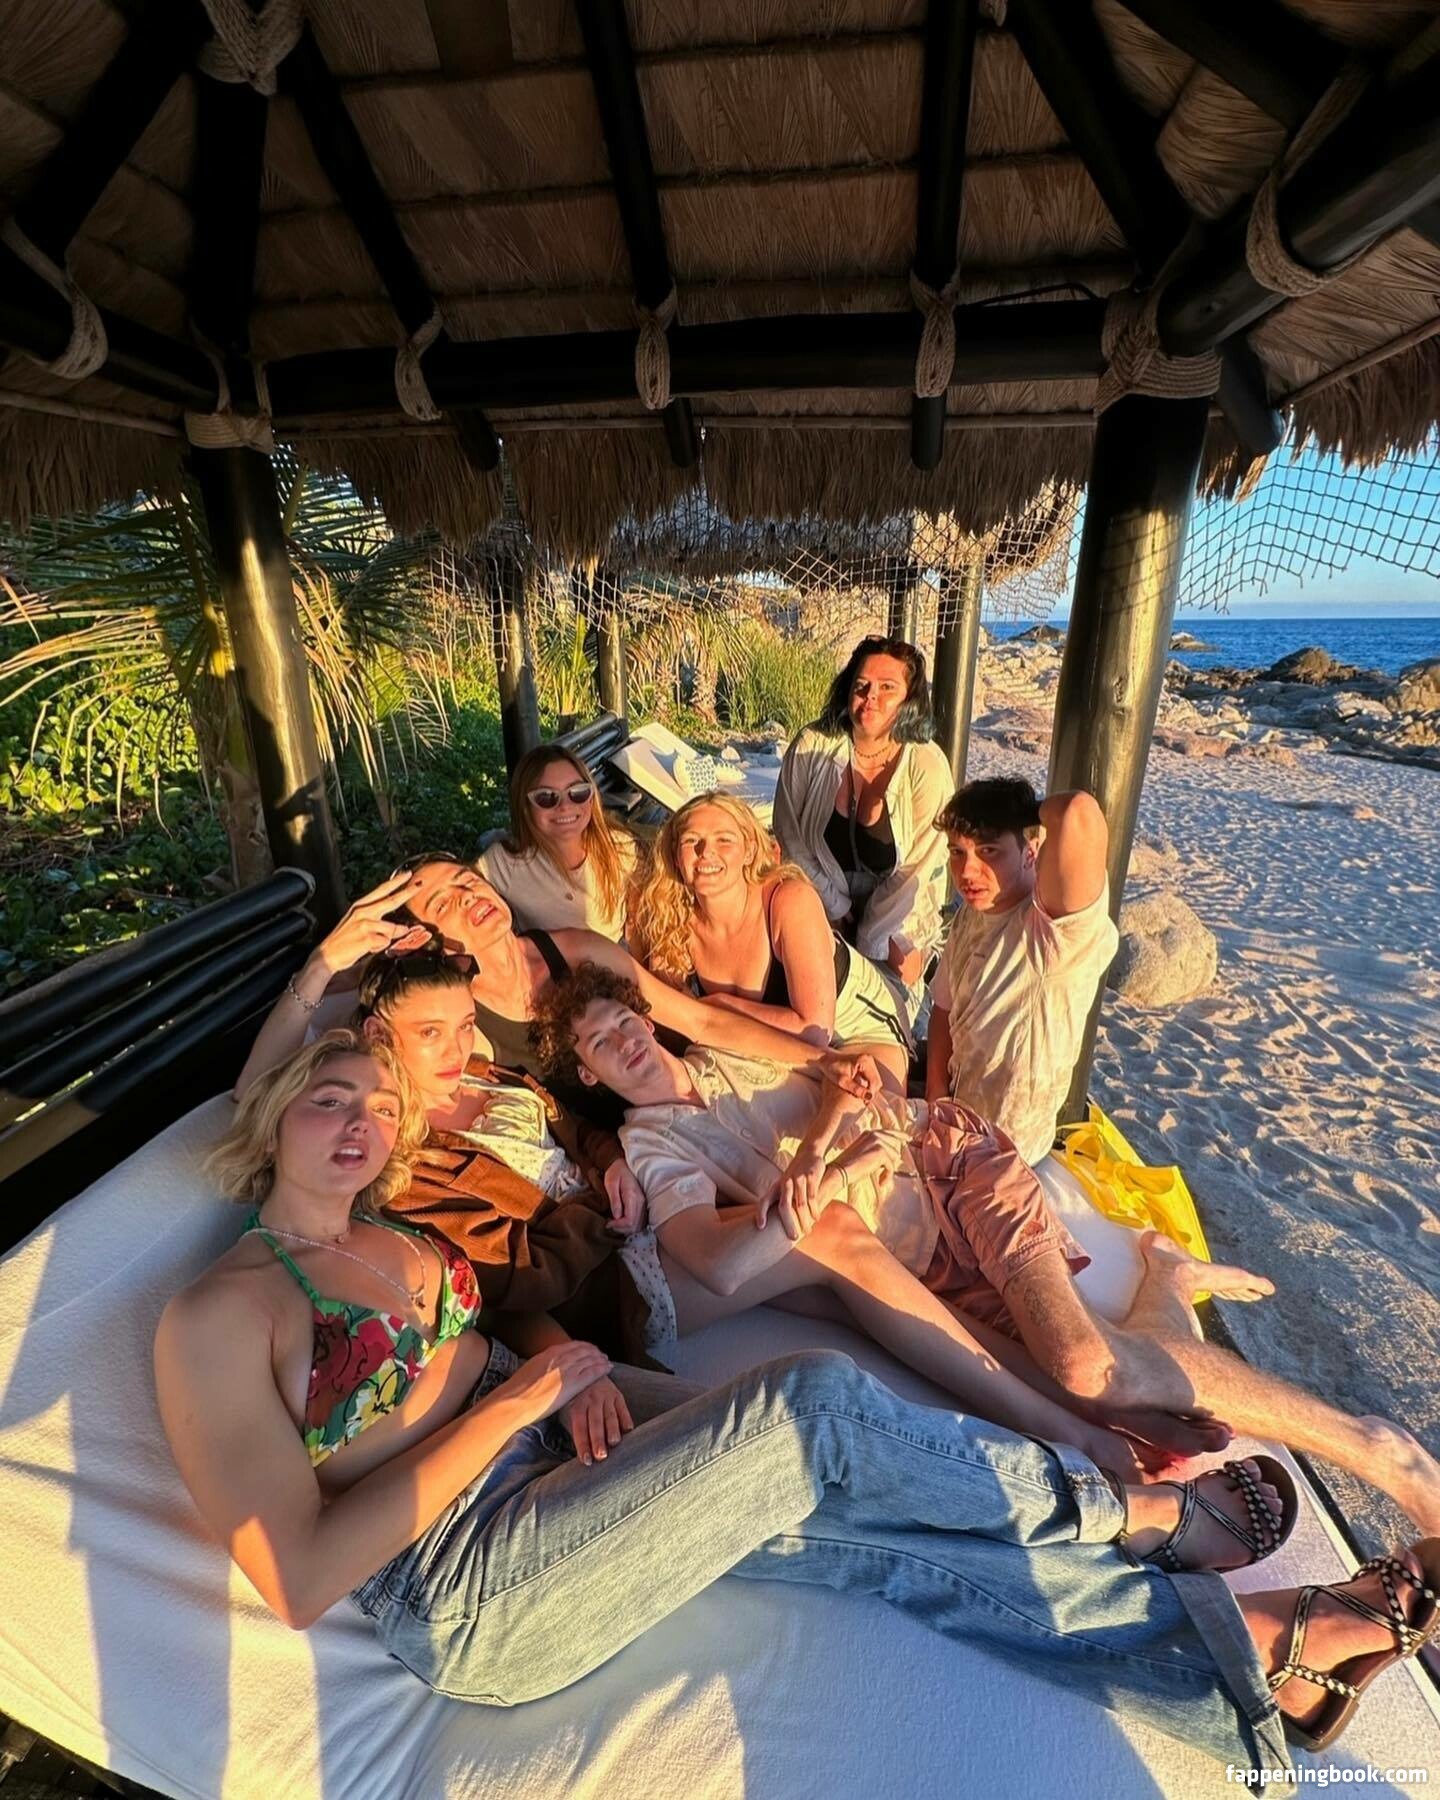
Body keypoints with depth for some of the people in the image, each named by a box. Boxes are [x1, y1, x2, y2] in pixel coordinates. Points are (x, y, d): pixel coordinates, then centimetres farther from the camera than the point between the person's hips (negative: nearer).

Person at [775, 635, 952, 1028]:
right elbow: (790, 838, -3)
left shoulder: (927, 766, -14)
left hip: (894, 924, -1)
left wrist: (873, 941, -11)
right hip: (818, 914, 1)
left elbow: (920, 869, -11)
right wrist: (836, 910, -5)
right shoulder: (811, 748, -10)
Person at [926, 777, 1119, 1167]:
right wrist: (936, 1097, 0)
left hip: (1006, 1150, -7)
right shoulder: (970, 918, -5)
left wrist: (1036, 812, -28)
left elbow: (1079, 814, -50)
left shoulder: (1051, 930, -31)